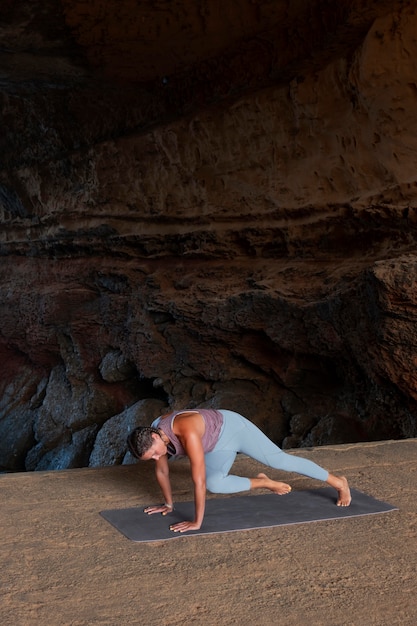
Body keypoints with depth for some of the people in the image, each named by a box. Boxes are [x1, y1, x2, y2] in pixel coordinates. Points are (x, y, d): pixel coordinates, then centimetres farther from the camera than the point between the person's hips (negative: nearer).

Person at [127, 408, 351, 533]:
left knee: (279, 460, -1)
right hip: (218, 445, 7)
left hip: (233, 428, -6)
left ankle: (338, 482, 17)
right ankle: (264, 483, 11)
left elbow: (199, 480, -43)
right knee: (214, 485, -14)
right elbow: (162, 471, -2)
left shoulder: (188, 434, -45)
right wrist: (168, 504, 7)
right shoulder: (151, 437, -21)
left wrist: (197, 522, -36)